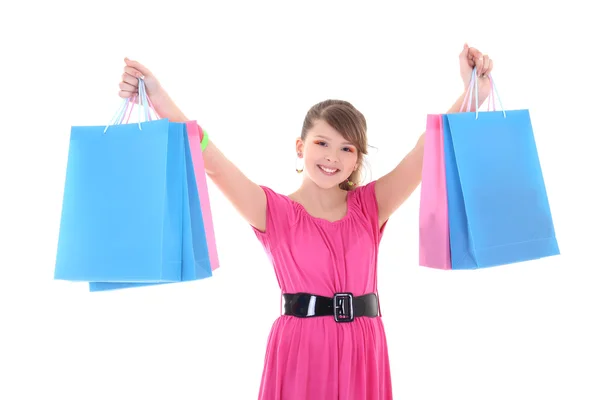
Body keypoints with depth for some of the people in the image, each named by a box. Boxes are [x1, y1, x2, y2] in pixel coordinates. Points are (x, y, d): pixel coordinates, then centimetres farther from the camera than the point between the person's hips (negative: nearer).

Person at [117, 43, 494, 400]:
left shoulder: (370, 206, 6)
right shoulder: (276, 211, -1)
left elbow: (426, 151, -3)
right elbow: (211, 161, -12)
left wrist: (472, 95, -15)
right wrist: (157, 97, -23)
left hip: (362, 351, 2)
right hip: (301, 350, -2)